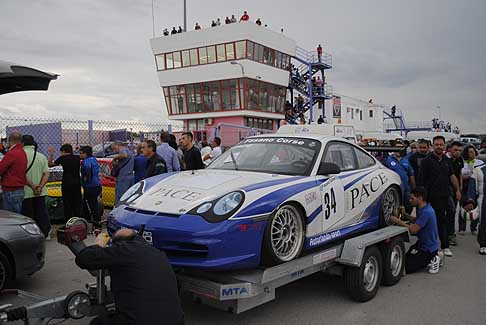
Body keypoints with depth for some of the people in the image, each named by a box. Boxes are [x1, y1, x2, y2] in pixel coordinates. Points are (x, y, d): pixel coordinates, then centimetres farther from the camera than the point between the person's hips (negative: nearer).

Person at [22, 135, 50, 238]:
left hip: (26, 192, -4)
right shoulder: (42, 156, 7)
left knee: (27, 214, 4)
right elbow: (46, 174, 0)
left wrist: (32, 186, -13)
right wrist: (40, 187, -8)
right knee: (41, 213, 13)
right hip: (41, 192, 5)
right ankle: (45, 234, 17)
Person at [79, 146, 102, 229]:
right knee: (94, 206, 18)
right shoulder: (94, 159, 14)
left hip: (90, 187, -9)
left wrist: (87, 178, -25)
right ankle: (98, 224, 26)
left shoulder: (86, 161, -14)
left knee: (91, 207, -3)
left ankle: (96, 225, -1)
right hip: (97, 186, 10)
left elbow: (88, 166, -37)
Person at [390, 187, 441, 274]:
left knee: (406, 267, -10)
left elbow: (413, 230, -28)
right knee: (407, 257, 21)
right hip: (423, 243, 10)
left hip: (428, 248, -10)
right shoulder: (423, 208, 2)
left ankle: (432, 259, 0)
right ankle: (433, 257, 17)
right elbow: (416, 220, 17)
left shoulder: (426, 212, -28)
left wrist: (398, 221, -22)